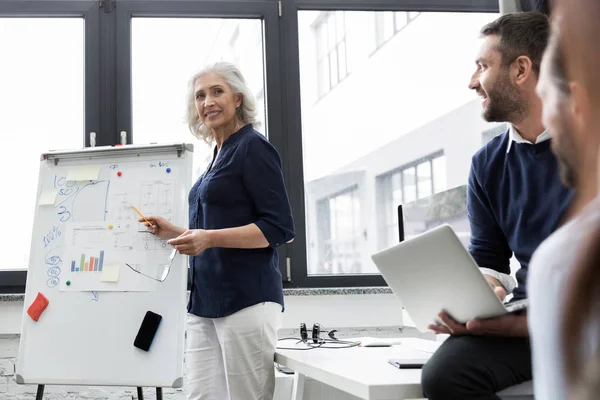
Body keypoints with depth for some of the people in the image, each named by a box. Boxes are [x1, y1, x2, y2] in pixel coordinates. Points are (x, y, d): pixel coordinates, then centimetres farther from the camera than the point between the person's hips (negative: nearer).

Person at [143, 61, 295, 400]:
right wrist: (176, 233, 14)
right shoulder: (220, 155, 18)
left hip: (246, 297, -9)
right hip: (206, 300, 9)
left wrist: (209, 238, -23)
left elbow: (280, 228, -15)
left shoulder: (253, 147, -8)